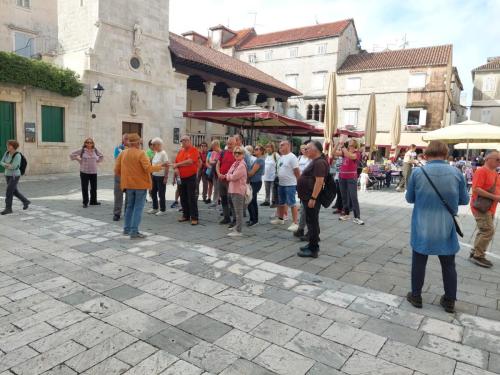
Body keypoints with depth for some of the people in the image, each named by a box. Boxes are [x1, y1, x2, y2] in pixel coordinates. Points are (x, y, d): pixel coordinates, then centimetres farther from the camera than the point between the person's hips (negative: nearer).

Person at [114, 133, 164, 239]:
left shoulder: (122, 153, 2)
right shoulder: (141, 153, -14)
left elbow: (117, 170, 4)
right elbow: (148, 168, -21)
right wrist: (159, 166, -6)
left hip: (128, 184, 6)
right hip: (141, 184, -5)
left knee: (130, 206, 19)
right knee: (138, 208, 0)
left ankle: (127, 229, 25)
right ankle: (134, 231, -1)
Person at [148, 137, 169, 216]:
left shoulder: (163, 153, -13)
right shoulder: (155, 153, 11)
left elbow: (167, 165, -17)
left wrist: (166, 177, -20)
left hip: (161, 176, -8)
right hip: (154, 176, 8)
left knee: (161, 194, 0)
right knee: (153, 192, 14)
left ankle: (163, 210, 12)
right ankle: (155, 208, 29)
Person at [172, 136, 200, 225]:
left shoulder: (194, 150, -7)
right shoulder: (180, 151, 12)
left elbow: (190, 161, -20)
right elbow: (176, 162, 14)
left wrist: (177, 164, -11)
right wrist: (176, 168, -9)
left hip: (191, 177, -7)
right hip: (181, 177, 7)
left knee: (192, 198, -5)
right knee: (183, 198, 11)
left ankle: (194, 218, -1)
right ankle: (186, 215, 23)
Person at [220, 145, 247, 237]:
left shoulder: (242, 165, -15)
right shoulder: (235, 163, 14)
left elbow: (234, 176, -20)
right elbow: (230, 174, 18)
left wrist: (225, 176, -3)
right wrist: (225, 176, -3)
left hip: (238, 190, -9)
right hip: (233, 189, 9)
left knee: (238, 211, -7)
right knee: (236, 210, 20)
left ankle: (238, 231, -4)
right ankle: (237, 225, 34)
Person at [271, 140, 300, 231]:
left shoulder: (292, 157, -14)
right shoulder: (281, 157, 12)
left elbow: (297, 171, -16)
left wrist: (299, 182, -14)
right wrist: (278, 179, 16)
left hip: (290, 184, -9)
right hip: (281, 184, 9)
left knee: (292, 204, -7)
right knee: (281, 203, 20)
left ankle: (296, 223, -3)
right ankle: (280, 218, 36)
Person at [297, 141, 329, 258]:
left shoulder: (319, 162, -17)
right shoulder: (315, 161, 16)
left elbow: (319, 181, -25)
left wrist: (313, 198, -27)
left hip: (312, 197, -11)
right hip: (308, 197, 11)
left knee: (312, 222, -6)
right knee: (311, 222, 17)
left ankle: (313, 250, 0)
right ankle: (312, 244, 28)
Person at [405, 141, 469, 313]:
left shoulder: (417, 172, -10)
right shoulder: (456, 173, -7)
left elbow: (409, 198, 1)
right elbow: (464, 200, 4)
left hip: (422, 228, -1)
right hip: (446, 228, 1)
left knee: (419, 262, 13)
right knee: (448, 265, 16)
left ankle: (416, 296, 24)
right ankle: (450, 301, 27)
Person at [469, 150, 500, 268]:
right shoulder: (481, 171, -14)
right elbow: (476, 189, -23)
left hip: (490, 207, 9)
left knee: (484, 231, 13)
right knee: (488, 231, -10)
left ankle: (475, 253, 23)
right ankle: (478, 256, -1)